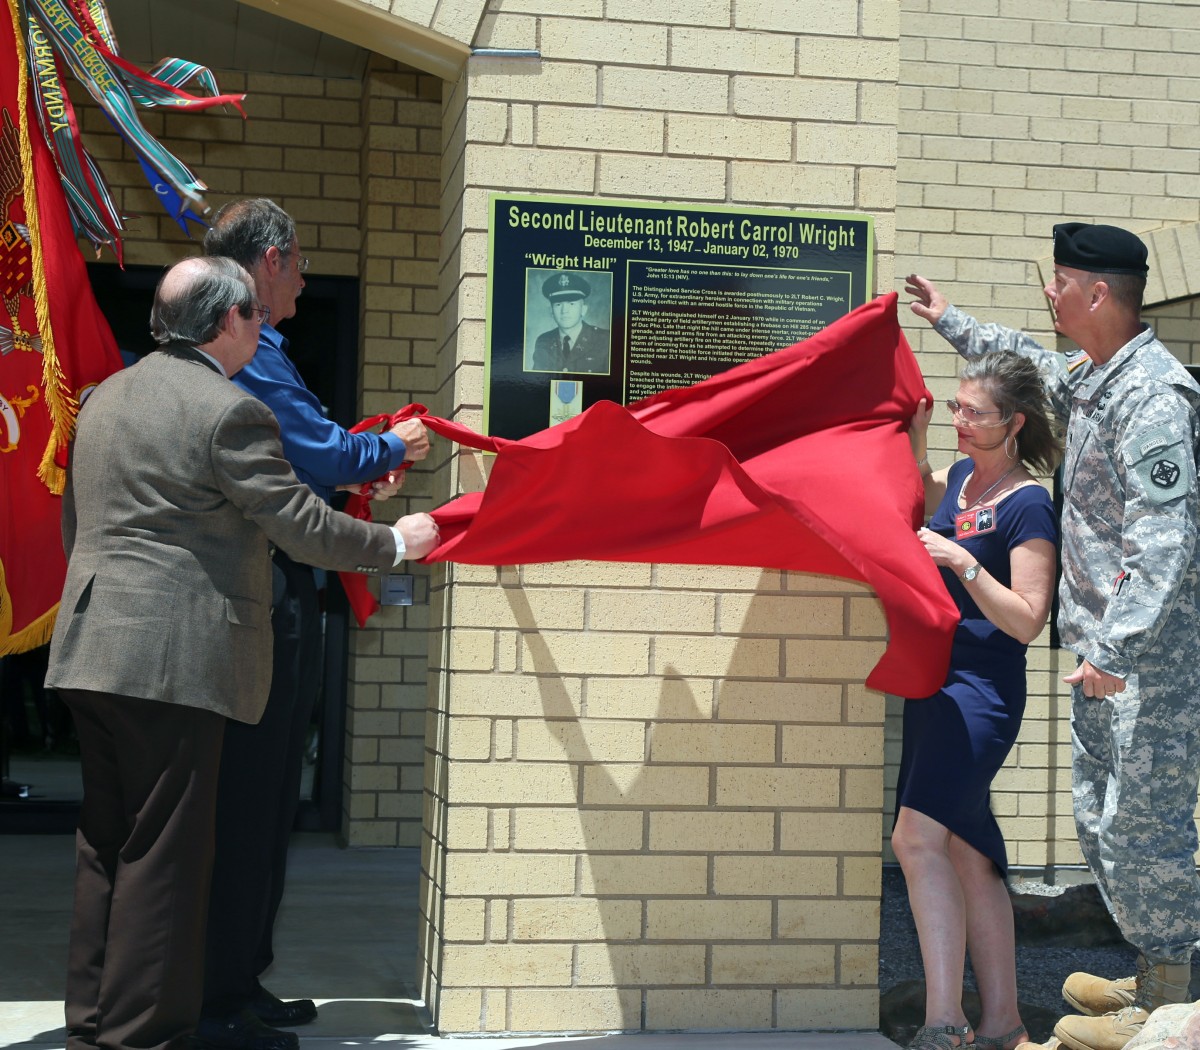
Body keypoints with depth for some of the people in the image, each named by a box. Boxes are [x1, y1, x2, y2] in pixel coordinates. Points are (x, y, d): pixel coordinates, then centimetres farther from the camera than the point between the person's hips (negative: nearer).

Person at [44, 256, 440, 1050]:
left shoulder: (106, 398, 15)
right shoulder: (230, 412, -12)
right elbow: (304, 525, -11)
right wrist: (396, 542, 4)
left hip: (93, 649, 9)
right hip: (174, 657, -8)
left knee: (106, 843, 15)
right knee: (163, 853, -2)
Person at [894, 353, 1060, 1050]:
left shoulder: (1028, 506, -11)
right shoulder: (963, 478, 12)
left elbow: (1026, 621, -16)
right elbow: (923, 492, 37)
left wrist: (961, 561, -23)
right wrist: (917, 431, 22)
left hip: (982, 690, -9)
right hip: (935, 680, 9)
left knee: (919, 834, -24)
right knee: (967, 851, 10)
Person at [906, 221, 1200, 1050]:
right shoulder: (1090, 376, 11)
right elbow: (1034, 363, 37)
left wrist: (1116, 647, -31)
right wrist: (953, 322, 45)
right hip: (1104, 644, 10)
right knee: (1101, 817, 16)